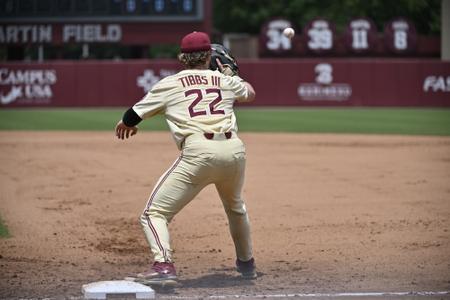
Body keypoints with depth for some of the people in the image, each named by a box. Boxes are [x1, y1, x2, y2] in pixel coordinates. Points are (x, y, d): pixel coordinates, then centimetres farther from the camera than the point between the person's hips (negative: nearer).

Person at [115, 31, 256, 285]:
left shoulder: (168, 85, 11)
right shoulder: (225, 81, 20)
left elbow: (130, 118, 17)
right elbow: (250, 93, 42)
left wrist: (126, 126, 40)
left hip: (198, 152, -4)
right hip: (234, 149, 5)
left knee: (155, 213, -1)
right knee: (235, 206, 34)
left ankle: (164, 266, -24)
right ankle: (247, 263, 45)